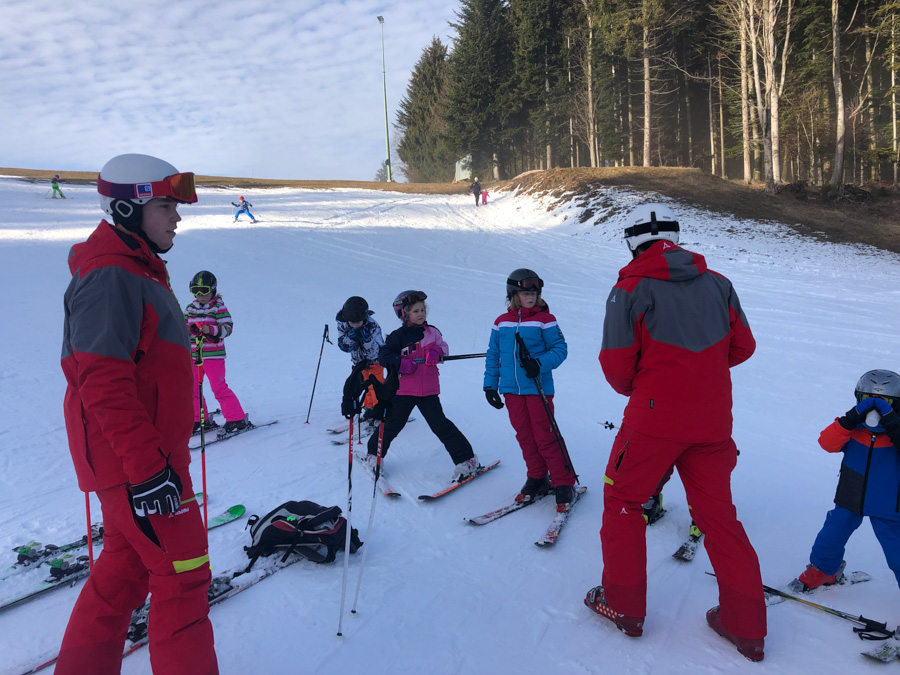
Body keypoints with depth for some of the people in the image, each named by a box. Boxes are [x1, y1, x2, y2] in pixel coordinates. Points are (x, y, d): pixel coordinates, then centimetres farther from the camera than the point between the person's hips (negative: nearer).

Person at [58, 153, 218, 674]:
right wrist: (147, 467, -25)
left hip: (150, 452, 10)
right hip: (136, 461, -10)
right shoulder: (110, 276, -16)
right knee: (183, 573, -1)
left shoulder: (137, 270, 16)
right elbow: (102, 383, -23)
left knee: (128, 565, 20)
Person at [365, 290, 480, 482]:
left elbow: (444, 347, 8)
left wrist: (436, 351, -15)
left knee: (440, 425, -4)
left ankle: (466, 459, 2)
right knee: (392, 424, 13)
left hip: (428, 390, 1)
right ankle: (375, 453, 37)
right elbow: (383, 355, -7)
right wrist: (400, 363, -22)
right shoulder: (399, 336, -5)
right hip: (403, 390, -1)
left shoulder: (432, 332, 4)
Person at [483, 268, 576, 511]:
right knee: (524, 437, 11)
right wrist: (490, 384, 10)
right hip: (511, 390, 4)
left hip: (538, 388, -4)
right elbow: (493, 355, 13)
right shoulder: (501, 322, 7)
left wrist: (540, 364, -21)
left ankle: (564, 484, 9)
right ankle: (536, 479, 26)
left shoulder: (545, 320, -3)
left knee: (545, 437, -3)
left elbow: (560, 349, -4)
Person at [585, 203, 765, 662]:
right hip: (713, 421, 5)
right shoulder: (717, 283, 5)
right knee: (717, 513, 17)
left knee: (622, 502, 14)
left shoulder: (630, 288, -8)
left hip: (655, 417, -4)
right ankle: (746, 626, 24)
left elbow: (617, 366, -10)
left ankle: (624, 606, 23)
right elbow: (743, 346, 10)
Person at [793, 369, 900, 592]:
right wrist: (852, 418, -30)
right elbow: (827, 442, -21)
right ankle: (823, 570, 34)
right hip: (850, 499, 2)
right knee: (830, 538, 9)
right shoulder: (852, 429, -6)